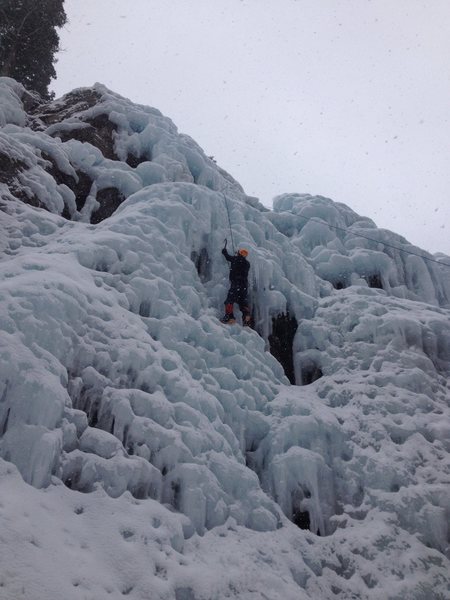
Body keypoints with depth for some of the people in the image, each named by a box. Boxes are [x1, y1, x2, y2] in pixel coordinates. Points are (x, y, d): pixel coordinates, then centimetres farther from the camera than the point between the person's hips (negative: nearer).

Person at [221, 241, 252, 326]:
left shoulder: (235, 259, 0)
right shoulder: (247, 263, 13)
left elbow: (227, 256, 16)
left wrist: (224, 250, 37)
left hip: (235, 284, -5)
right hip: (244, 285, 6)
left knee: (230, 300, -8)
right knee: (243, 301, 10)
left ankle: (229, 316, -21)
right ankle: (246, 316, -6)